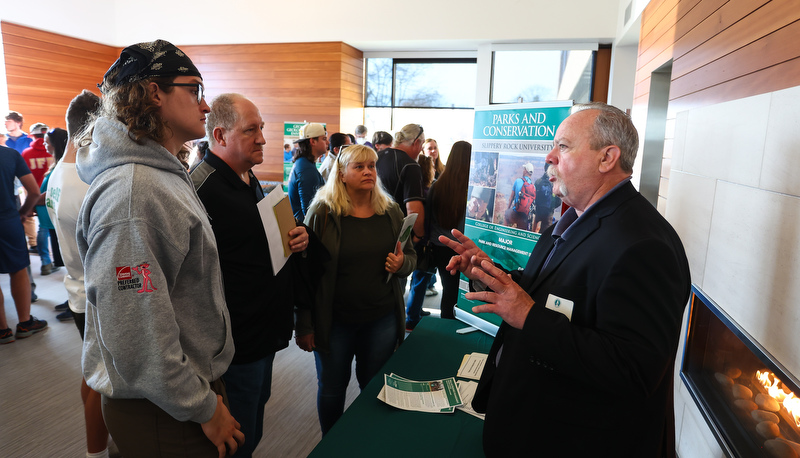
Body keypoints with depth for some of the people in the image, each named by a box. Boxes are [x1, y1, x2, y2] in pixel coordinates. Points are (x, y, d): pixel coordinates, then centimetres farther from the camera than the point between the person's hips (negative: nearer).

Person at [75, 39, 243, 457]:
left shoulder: (166, 174, 6)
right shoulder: (130, 194, -26)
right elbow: (137, 336, -28)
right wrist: (204, 408, -17)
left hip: (193, 382, 9)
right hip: (160, 415, -9)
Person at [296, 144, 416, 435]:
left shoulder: (391, 212, 3)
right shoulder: (322, 213, -9)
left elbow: (411, 256, 12)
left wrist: (402, 264, -13)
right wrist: (304, 326, -7)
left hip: (382, 320, 3)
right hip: (334, 322, -2)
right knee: (331, 389, 15)